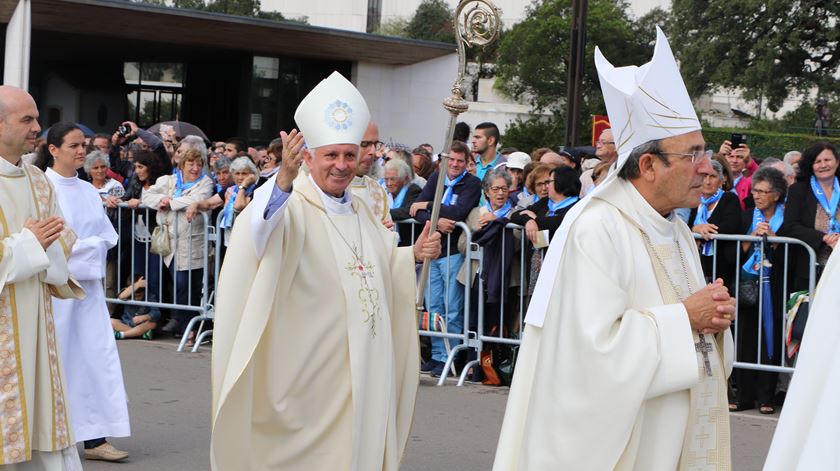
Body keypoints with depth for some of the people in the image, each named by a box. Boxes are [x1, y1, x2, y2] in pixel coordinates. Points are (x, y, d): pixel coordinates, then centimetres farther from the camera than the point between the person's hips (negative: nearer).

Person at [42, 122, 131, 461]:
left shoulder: (89, 191, 13)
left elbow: (107, 236, 11)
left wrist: (79, 247, -4)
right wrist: (85, 246, -12)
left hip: (88, 281, 6)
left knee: (97, 354, 0)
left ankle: (95, 438, 2)